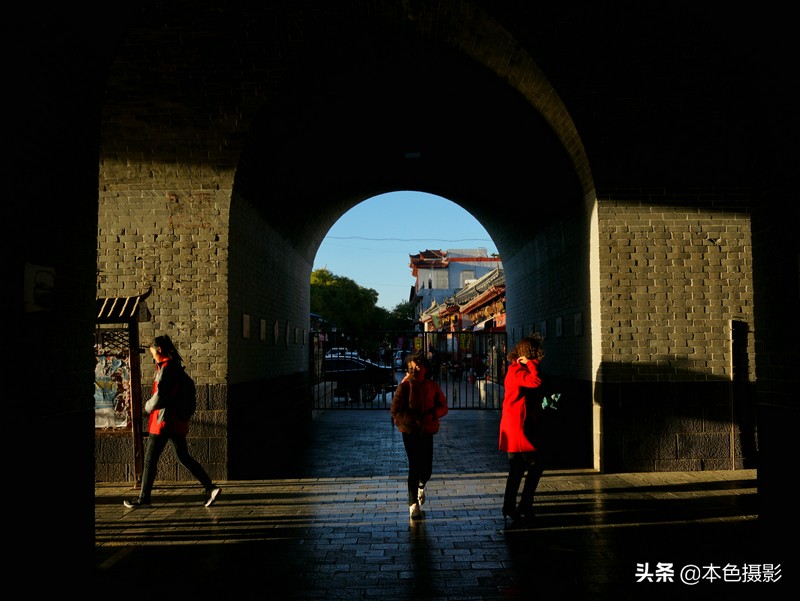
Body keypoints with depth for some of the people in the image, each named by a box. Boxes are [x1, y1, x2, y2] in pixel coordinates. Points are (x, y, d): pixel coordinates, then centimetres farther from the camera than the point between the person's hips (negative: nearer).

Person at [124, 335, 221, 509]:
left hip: (164, 420, -9)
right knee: (184, 457, 11)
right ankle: (210, 487, 3)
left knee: (150, 459, 4)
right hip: (177, 421, 9)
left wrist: (148, 406, -4)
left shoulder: (166, 367, -15)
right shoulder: (175, 366, 13)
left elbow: (159, 396, -21)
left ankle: (144, 498, 14)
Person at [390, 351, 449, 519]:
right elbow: (395, 411, -13)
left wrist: (432, 414, -18)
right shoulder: (404, 386, -10)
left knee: (427, 469, 7)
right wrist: (415, 420, -22)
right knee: (414, 467, -7)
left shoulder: (433, 386, -2)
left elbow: (443, 407, 2)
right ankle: (413, 503, 9)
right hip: (409, 431, -3)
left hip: (427, 432, 3)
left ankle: (421, 485, 44)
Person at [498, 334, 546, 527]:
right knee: (537, 463, -3)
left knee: (517, 468, 14)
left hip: (515, 428, 11)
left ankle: (509, 509, 19)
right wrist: (530, 363, -22)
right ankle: (524, 508, 2)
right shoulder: (517, 371, -16)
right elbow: (536, 381, -34)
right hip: (519, 427, -11)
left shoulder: (516, 369, 16)